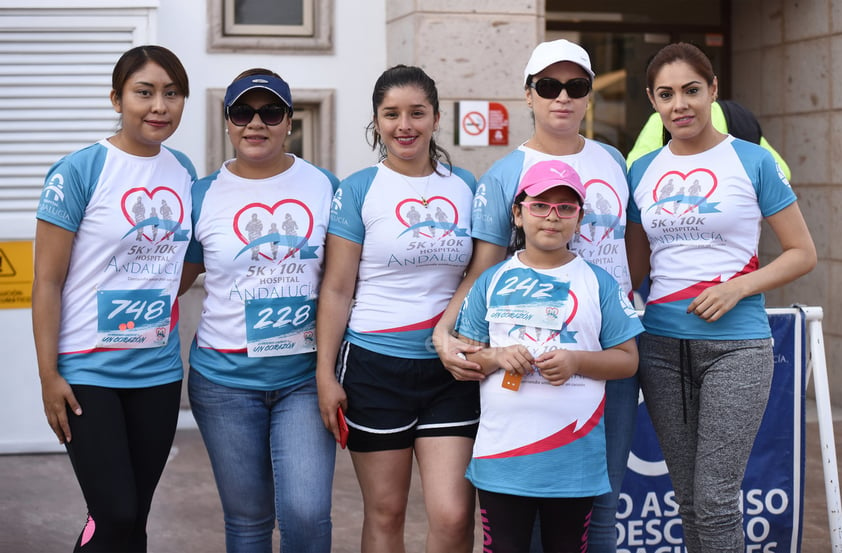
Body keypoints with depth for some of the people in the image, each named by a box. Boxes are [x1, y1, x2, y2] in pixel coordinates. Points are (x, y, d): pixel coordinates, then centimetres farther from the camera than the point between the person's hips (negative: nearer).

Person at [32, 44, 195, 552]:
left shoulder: (184, 171, 6)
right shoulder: (79, 172, -10)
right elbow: (47, 282, -10)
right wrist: (49, 375, -12)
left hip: (159, 371, 5)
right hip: (88, 371, -5)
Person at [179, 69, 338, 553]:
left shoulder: (325, 187, 2)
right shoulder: (204, 196, 2)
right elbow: (174, 280, 12)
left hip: (305, 376, -1)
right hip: (225, 379, 1)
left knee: (307, 513, -11)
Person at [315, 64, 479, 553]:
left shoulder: (464, 186, 8)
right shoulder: (359, 189, -2)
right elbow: (337, 289, -3)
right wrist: (326, 374, -6)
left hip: (450, 369, 2)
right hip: (376, 366, -2)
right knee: (386, 513, 7)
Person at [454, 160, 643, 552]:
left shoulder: (598, 283, 4)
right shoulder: (492, 282, 7)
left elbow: (627, 359, 3)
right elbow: (462, 356, 8)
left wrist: (576, 361, -14)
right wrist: (497, 357, -13)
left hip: (574, 459, 0)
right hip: (502, 456, 0)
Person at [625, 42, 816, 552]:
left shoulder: (752, 161, -1)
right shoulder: (642, 172, 10)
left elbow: (803, 253, 0)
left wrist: (738, 287, -14)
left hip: (735, 344, -4)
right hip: (662, 346, 4)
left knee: (715, 501, -7)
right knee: (688, 497, 11)